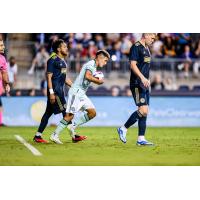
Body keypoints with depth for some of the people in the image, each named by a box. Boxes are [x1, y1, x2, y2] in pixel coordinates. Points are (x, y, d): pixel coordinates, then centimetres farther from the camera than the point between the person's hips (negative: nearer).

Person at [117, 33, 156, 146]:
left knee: (145, 112, 5)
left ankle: (141, 139, 6)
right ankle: (123, 129, -3)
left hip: (145, 85, 10)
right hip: (137, 84, -10)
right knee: (143, 110, -16)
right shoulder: (136, 47, -8)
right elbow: (133, 65, -18)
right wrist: (142, 78, -27)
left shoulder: (147, 49, 20)